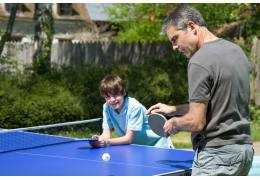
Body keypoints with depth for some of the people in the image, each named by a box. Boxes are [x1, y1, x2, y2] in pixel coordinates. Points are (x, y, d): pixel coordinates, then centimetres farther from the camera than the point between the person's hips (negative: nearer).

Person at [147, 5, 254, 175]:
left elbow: (196, 123, -18)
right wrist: (174, 109, 22)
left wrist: (174, 123, 3)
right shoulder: (236, 50, 11)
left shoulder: (199, 61, -17)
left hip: (217, 154, -9)